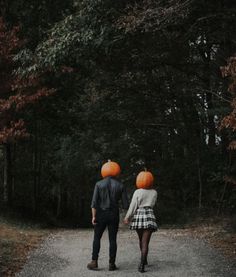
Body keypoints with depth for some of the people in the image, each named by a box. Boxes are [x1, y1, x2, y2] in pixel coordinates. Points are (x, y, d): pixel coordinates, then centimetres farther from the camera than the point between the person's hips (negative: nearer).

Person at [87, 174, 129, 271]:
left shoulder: (99, 184, -3)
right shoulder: (120, 186, -1)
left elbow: (94, 202, -11)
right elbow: (126, 204, -1)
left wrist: (93, 217, -10)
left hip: (101, 215, 0)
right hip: (114, 216, 1)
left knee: (97, 238, 10)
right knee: (112, 240, 6)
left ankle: (94, 262, 4)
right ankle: (112, 264, 3)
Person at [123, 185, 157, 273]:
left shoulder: (138, 192, 0)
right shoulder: (154, 192, 7)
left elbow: (133, 206, -5)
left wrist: (127, 217, -1)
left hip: (138, 217, 1)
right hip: (149, 217, -1)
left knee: (141, 240, 21)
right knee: (145, 242, -8)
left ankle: (144, 260, 39)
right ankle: (141, 265, -24)